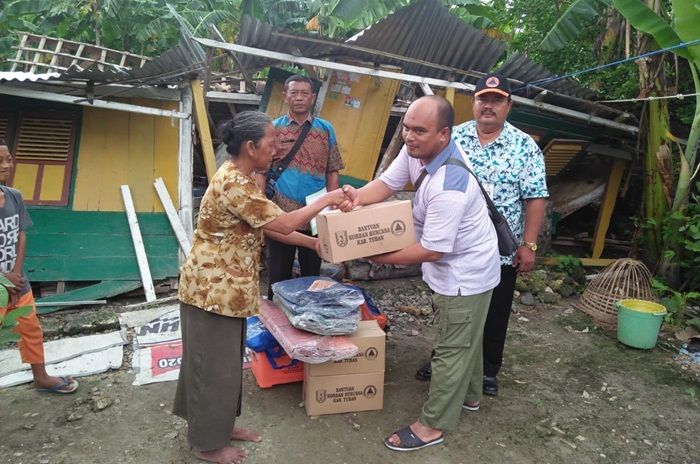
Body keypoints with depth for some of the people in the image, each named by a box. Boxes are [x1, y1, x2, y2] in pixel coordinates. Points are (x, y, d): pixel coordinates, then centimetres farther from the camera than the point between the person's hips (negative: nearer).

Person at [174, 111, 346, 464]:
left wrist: (313, 243, 8)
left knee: (225, 362, 21)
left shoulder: (240, 178, 8)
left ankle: (220, 425, 40)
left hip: (226, 287, 10)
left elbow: (268, 227, 11)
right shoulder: (234, 184, -25)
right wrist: (325, 200, -12)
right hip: (212, 289, -10)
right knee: (213, 365, 7)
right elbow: (283, 224, -24)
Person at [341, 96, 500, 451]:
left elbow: (430, 250, -30)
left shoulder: (448, 187, -37)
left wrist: (380, 257, -20)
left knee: (452, 348, 6)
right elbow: (387, 183, -3)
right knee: (465, 339, 26)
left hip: (464, 274, -10)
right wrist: (358, 197, -24)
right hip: (453, 266, 10)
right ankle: (468, 395, 48)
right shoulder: (417, 149, -10)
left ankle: (432, 426, 22)